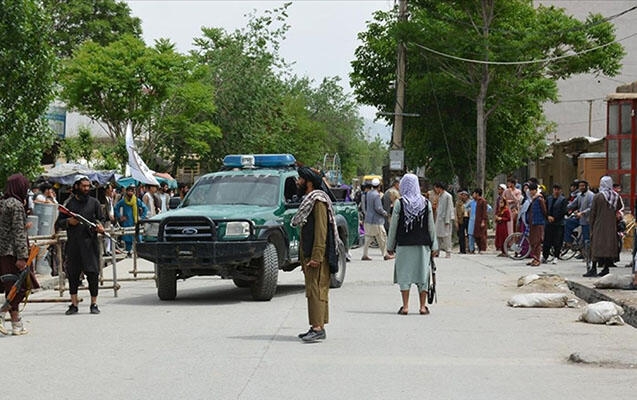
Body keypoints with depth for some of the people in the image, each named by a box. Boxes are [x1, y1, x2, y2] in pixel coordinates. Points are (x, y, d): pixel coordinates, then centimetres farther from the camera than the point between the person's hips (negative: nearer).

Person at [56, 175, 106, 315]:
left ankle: (94, 304, 4)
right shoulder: (69, 203, 9)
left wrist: (99, 226, -11)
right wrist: (68, 222, -9)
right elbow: (59, 223, 11)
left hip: (90, 242, -1)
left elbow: (101, 219, 11)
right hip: (73, 244, 1)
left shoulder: (94, 202, 9)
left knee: (92, 273, -4)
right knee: (72, 273, 3)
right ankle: (74, 304, 12)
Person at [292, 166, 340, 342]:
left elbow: (321, 230, -20)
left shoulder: (318, 201, -13)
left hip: (317, 256, -10)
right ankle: (316, 327, 13)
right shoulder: (309, 200, 20)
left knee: (316, 290, -13)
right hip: (308, 255, 10)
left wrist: (316, 257, -25)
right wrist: (305, 257, 21)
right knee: (313, 290, 10)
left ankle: (318, 328, -16)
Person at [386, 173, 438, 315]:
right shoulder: (426, 203, 1)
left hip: (404, 245, -2)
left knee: (404, 275, 3)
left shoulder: (400, 203, -6)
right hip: (422, 245, 2)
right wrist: (434, 246, 11)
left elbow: (393, 226, -2)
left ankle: (405, 306, 0)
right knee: (422, 274, 7)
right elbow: (431, 227, 4)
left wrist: (390, 245, 7)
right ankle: (423, 306, 8)